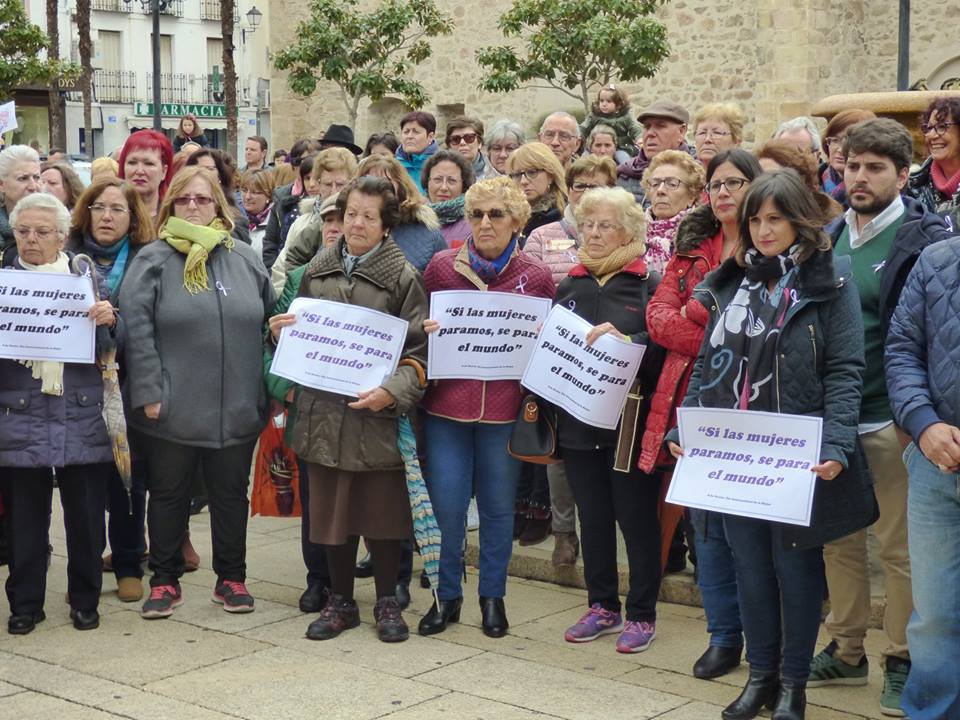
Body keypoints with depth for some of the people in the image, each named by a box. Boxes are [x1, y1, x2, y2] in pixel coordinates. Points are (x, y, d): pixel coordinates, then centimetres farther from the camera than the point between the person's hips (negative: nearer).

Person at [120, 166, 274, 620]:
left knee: (231, 494, 13)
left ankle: (232, 577, 26)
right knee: (168, 495, 10)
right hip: (172, 409, -2)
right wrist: (148, 392, -16)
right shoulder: (153, 260, -3)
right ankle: (165, 580, 23)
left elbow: (271, 321, 11)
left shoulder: (244, 259, 7)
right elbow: (137, 327, -10)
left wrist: (268, 386, 7)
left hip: (236, 409, 2)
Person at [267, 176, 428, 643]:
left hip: (378, 415, -3)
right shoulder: (317, 271, 9)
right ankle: (340, 601, 25)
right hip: (324, 411, 4)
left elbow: (418, 351, -6)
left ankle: (387, 602, 21)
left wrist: (393, 391, -22)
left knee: (383, 512, 5)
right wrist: (280, 332, -1)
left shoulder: (403, 277, -3)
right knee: (332, 511, 11)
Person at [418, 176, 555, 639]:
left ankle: (492, 596, 25)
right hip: (446, 404, 0)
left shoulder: (536, 277, 1)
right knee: (445, 507, 2)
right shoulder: (441, 267, 1)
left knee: (498, 506, 9)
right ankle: (447, 596, 20)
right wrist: (425, 331, -11)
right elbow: (416, 327, 10)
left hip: (505, 407, 0)